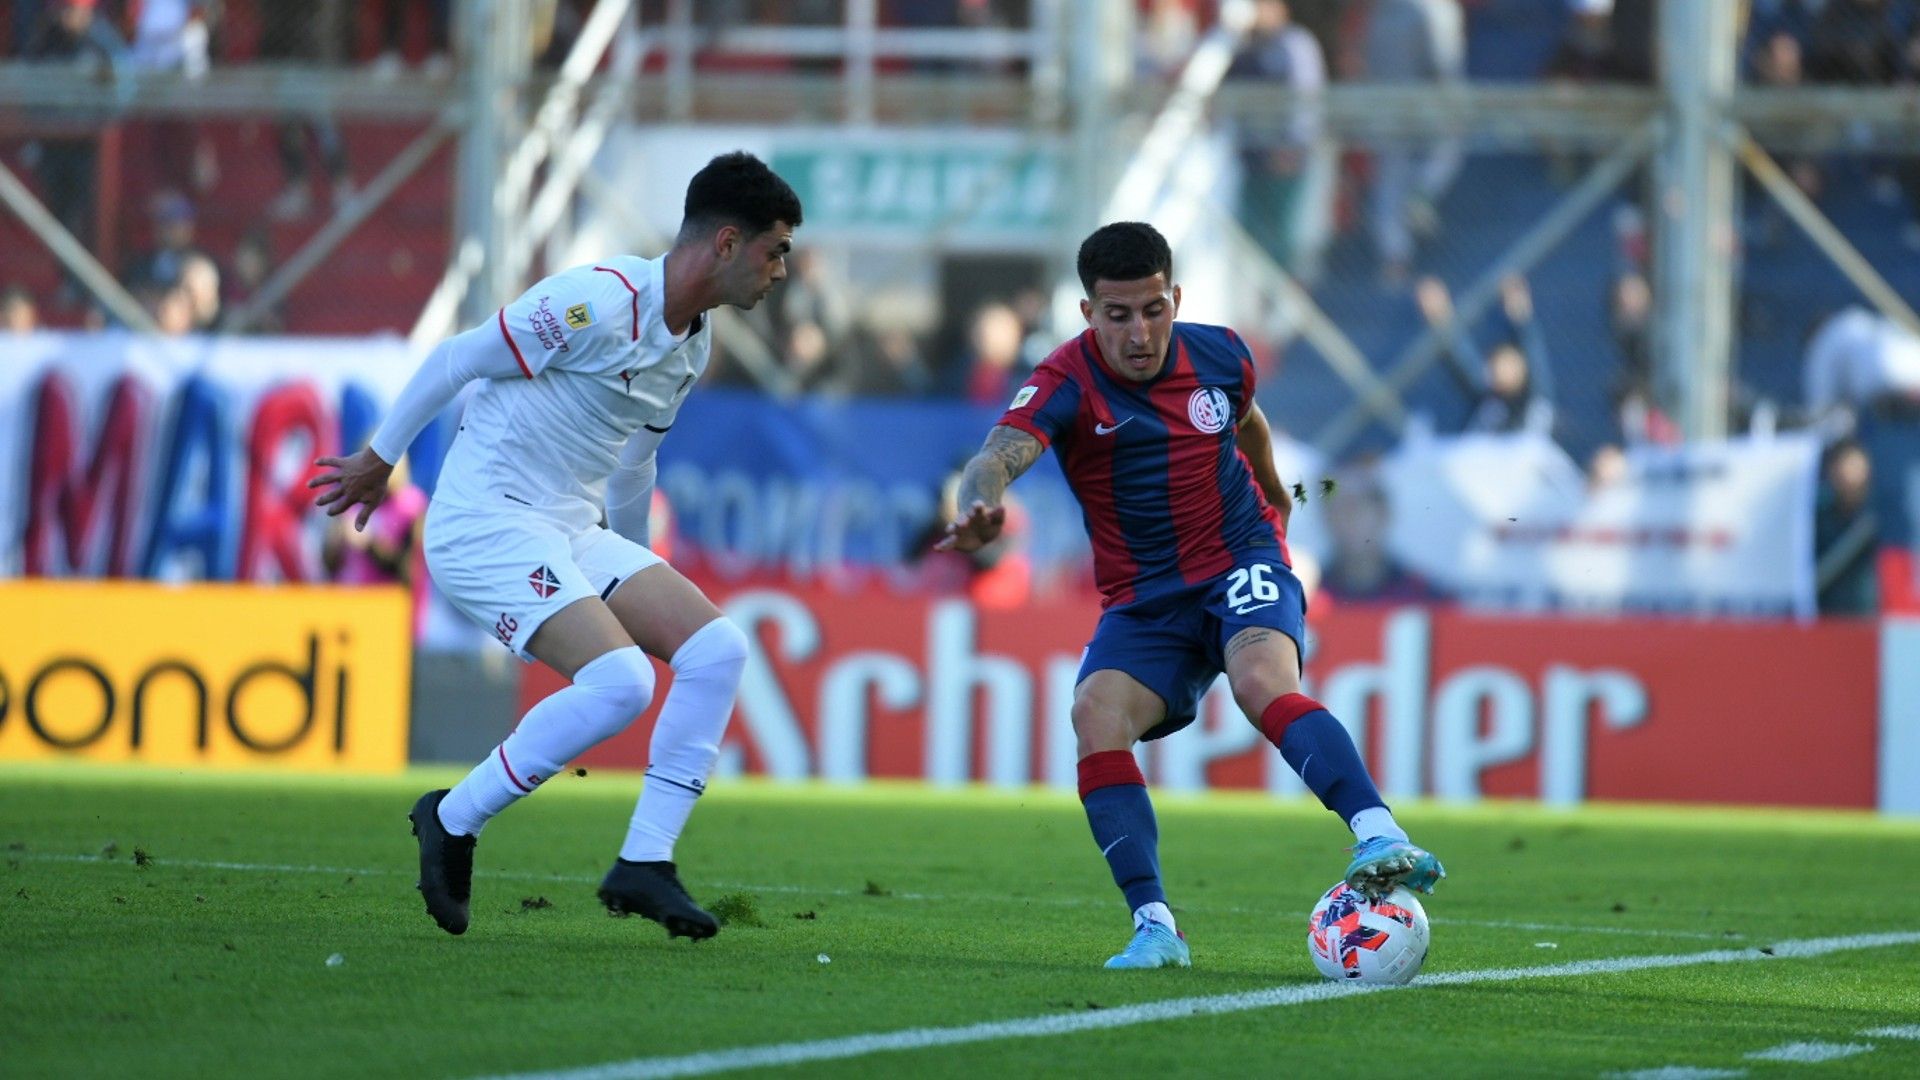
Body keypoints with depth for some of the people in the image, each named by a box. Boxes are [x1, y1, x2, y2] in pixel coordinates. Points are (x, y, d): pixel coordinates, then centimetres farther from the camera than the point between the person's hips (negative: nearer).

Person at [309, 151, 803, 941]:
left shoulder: (696, 342, 11)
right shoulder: (600, 303, -18)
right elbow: (456, 360, -9)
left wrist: (633, 565, 35)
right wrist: (378, 461, 1)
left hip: (573, 529, 9)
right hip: (485, 521, -9)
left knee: (716, 649, -8)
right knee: (618, 680, -26)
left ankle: (644, 862, -5)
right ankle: (454, 822, -7)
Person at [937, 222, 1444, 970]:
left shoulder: (1219, 356, -2)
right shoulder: (1068, 383, -13)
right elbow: (1000, 454, -33)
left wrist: (1273, 495, 42)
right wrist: (978, 508, -57)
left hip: (1242, 565, 0)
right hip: (1143, 599, 0)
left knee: (1263, 684, -32)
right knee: (1097, 712, -28)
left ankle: (1379, 839, -46)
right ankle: (1154, 928, -27)